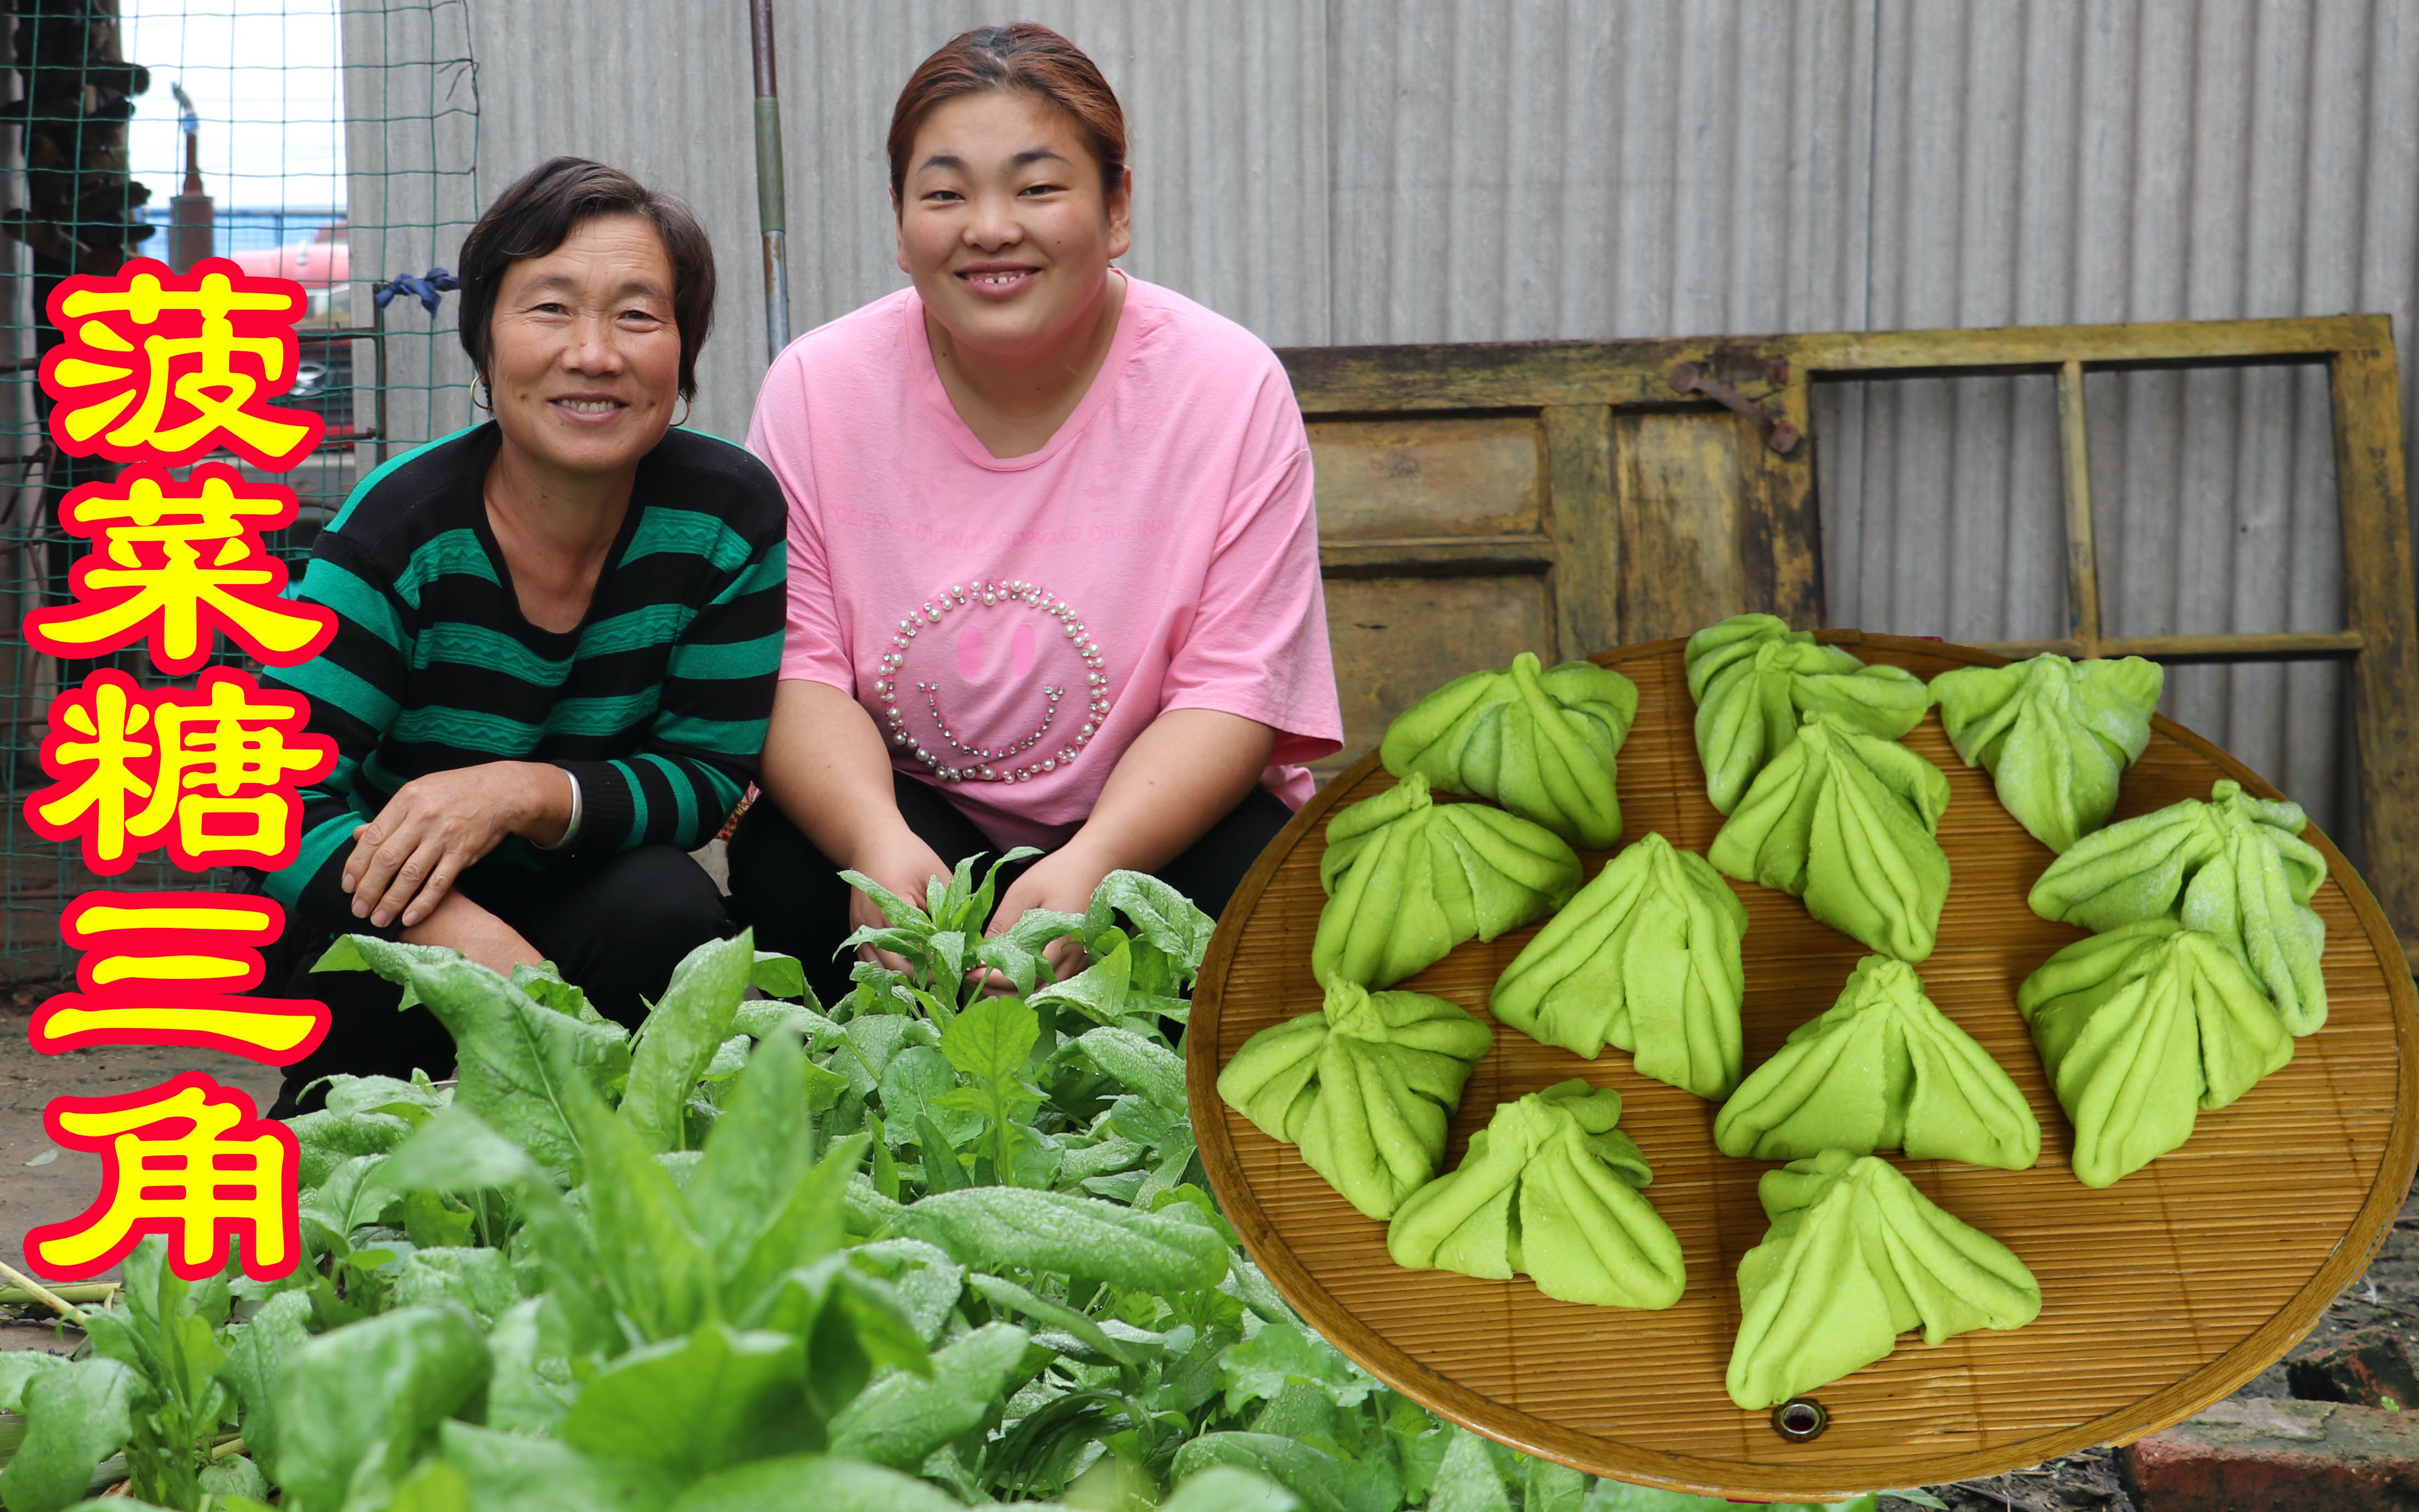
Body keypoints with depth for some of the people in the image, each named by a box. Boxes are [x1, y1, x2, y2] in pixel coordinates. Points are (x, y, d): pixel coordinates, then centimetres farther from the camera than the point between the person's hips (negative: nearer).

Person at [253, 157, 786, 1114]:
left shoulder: (730, 514, -13)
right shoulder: (404, 527, -21)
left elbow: (711, 775, -11)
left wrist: (526, 794, -33)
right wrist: (464, 935, -47)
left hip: (575, 906, 2)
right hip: (369, 924, -2)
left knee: (666, 908, -31)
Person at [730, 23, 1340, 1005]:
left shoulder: (1232, 389, -10)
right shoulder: (817, 388, -5)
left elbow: (1232, 690, -14)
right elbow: (797, 665, -10)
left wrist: (1094, 863, -33)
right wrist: (879, 840, -31)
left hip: (1155, 820, 0)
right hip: (894, 806, 1)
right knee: (789, 870, -29)